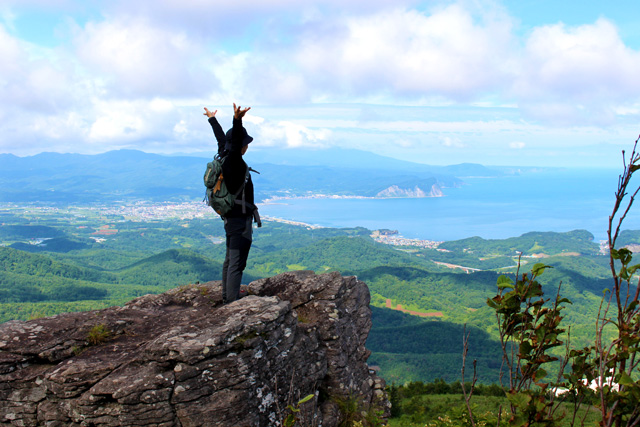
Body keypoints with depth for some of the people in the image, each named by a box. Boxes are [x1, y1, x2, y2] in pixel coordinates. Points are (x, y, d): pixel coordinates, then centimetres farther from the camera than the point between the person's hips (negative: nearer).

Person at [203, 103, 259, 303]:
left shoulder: (225, 157, 7)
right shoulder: (234, 161, -19)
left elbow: (221, 139, 24)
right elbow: (234, 144, -39)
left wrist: (213, 119, 42)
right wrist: (237, 120, -57)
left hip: (231, 218, 10)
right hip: (241, 219, -10)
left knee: (230, 260, 19)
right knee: (236, 263, -10)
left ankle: (227, 298, 30)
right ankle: (232, 304, -10)